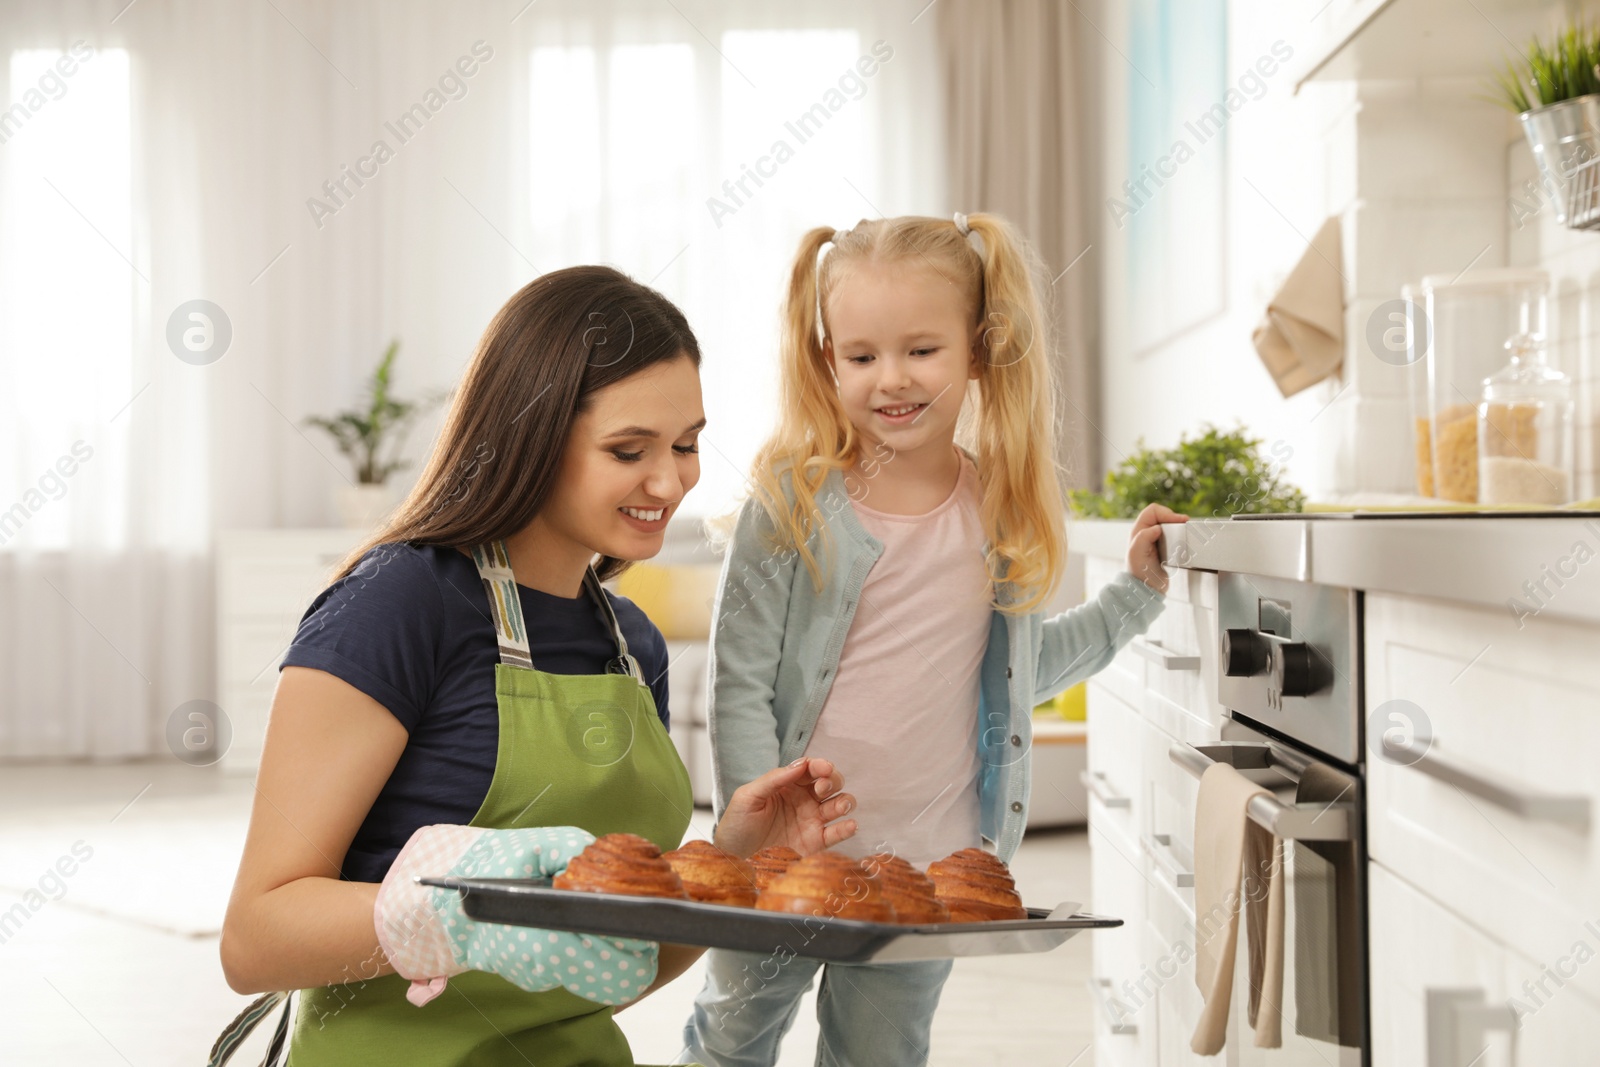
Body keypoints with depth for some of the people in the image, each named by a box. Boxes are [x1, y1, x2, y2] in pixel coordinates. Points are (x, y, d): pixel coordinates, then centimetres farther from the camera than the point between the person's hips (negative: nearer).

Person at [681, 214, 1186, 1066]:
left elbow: (1020, 667, 16)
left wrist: (1136, 593, 13)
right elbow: (738, 685, -10)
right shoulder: (793, 504, -10)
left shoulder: (1006, 512, 1)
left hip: (930, 866, 3)